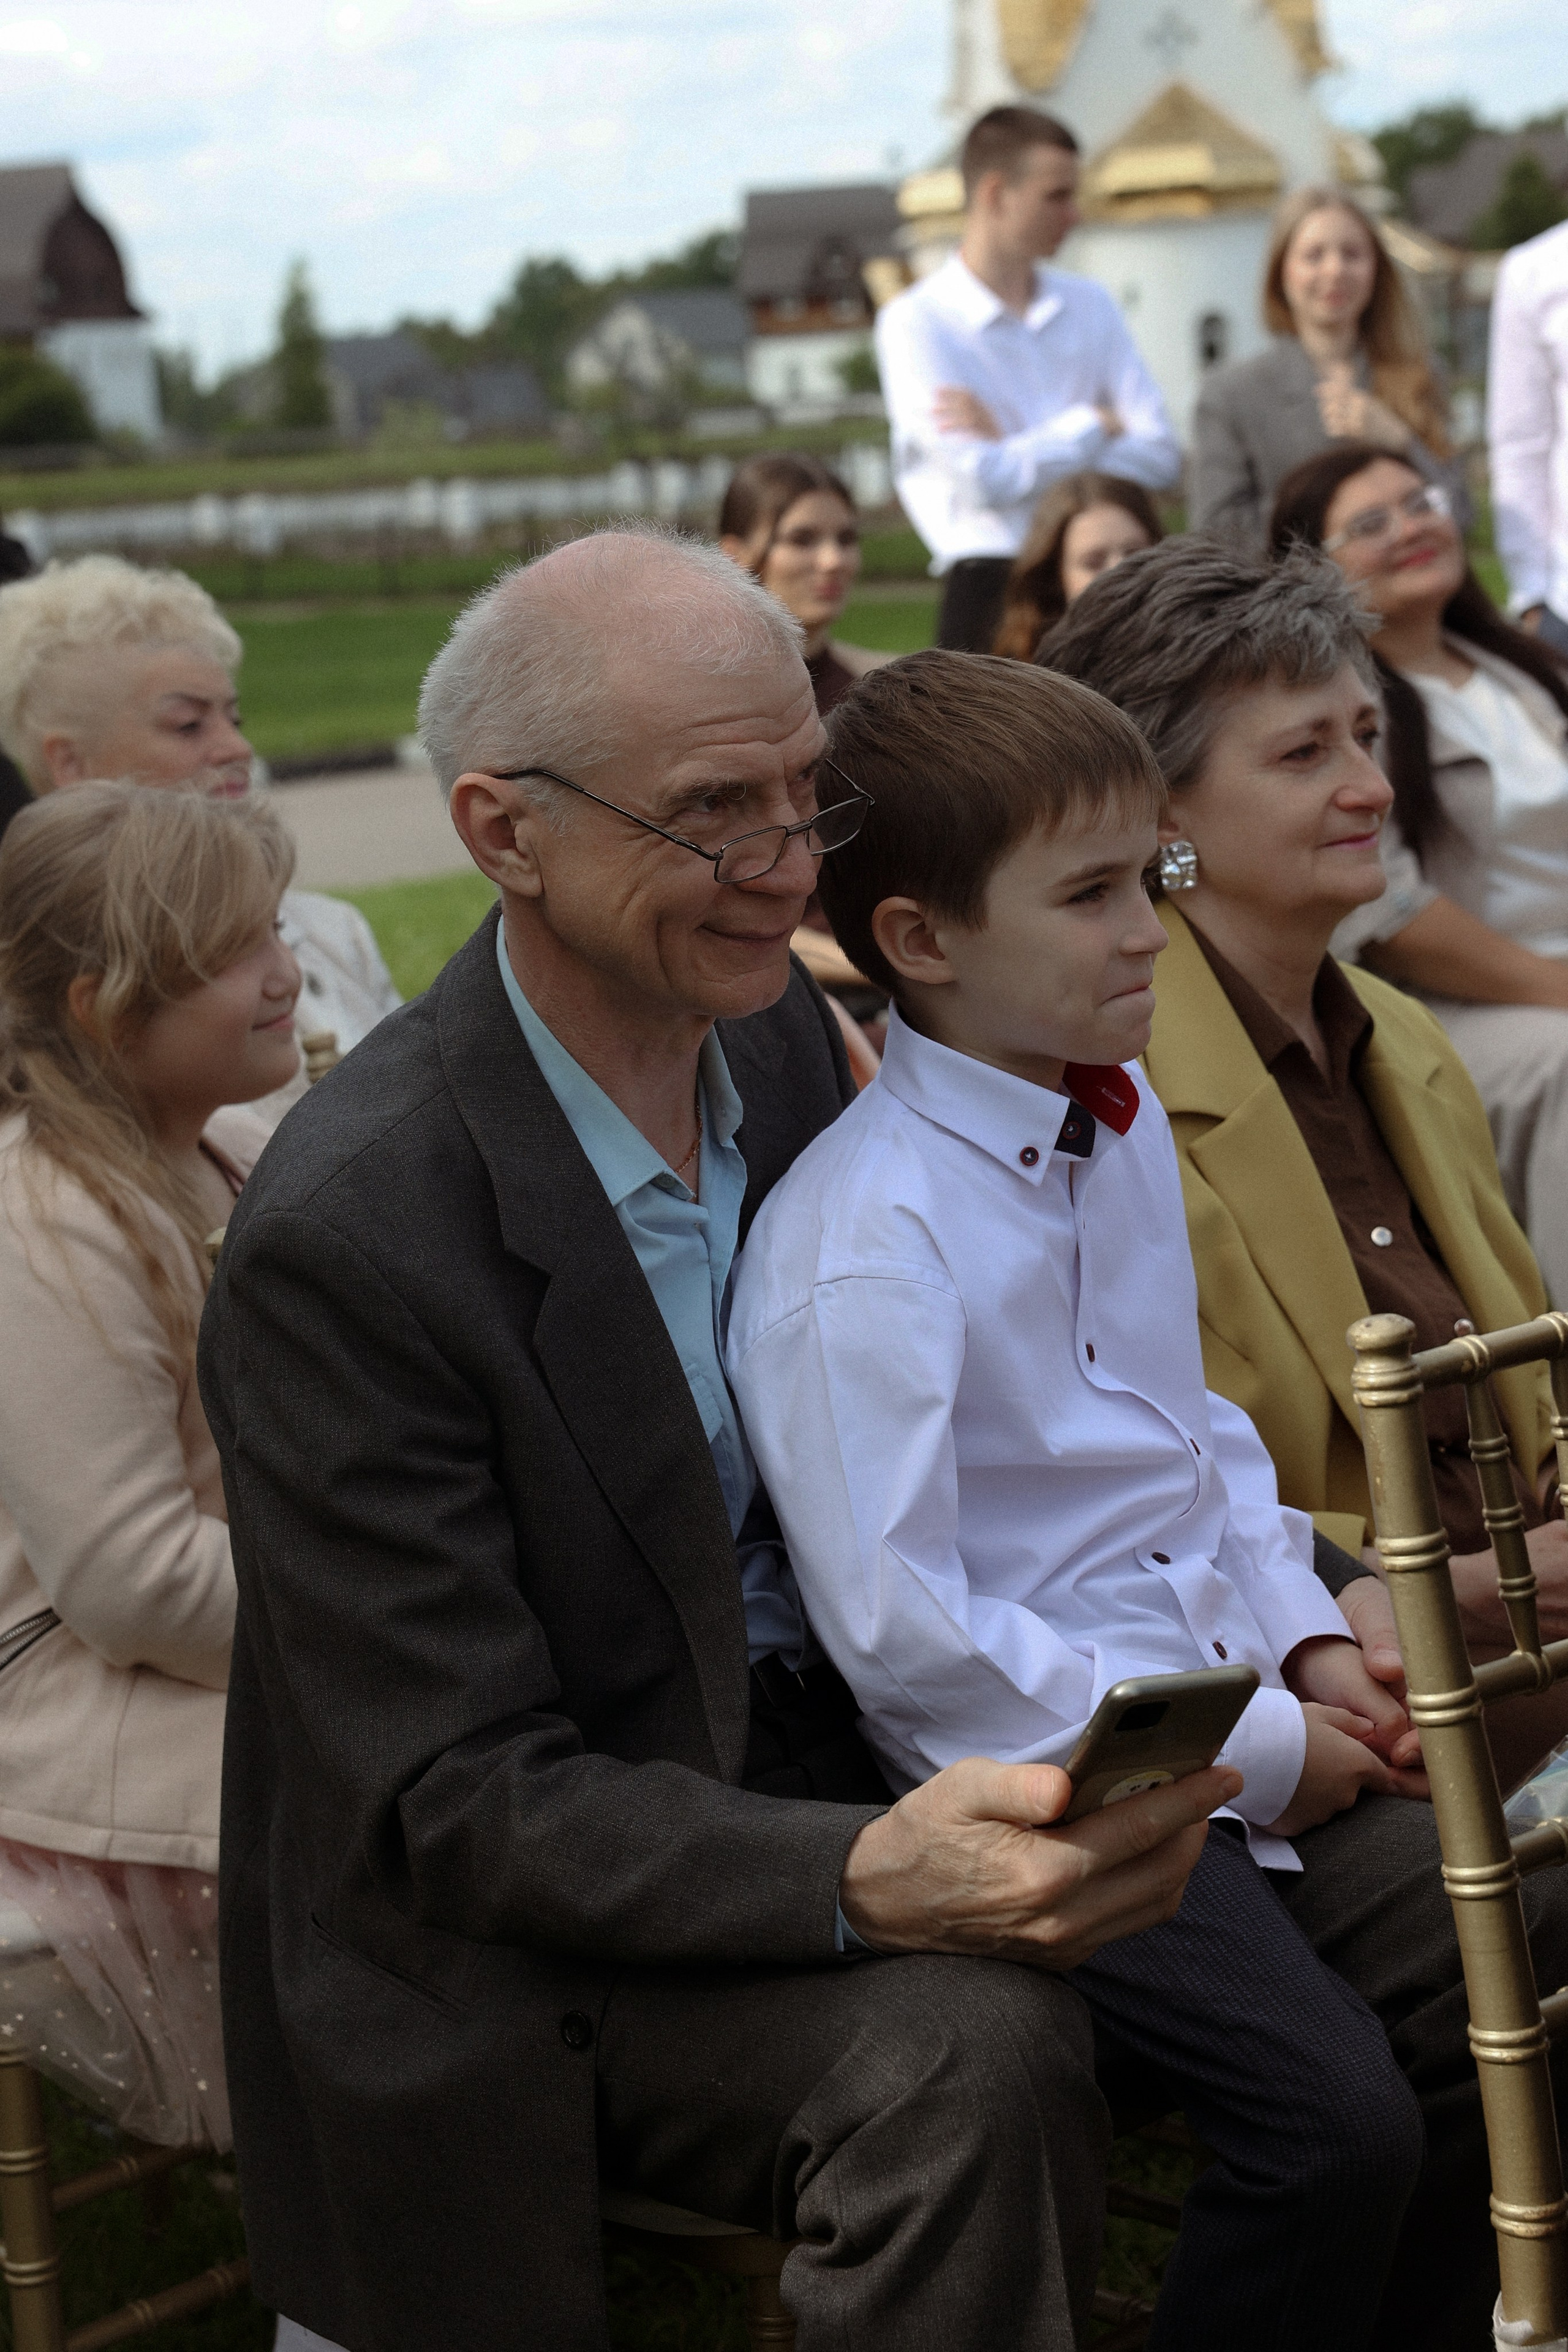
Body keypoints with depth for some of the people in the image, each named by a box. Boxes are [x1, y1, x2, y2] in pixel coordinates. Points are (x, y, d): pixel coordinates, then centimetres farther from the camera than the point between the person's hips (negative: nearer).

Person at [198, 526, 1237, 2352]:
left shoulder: (781, 1029, 0)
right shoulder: (346, 1237, -23)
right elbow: (455, 1803, -21)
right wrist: (863, 1879, -36)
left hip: (807, 1770, 7)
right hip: (512, 1947, -7)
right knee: (969, 2051, -32)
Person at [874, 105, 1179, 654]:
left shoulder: (1090, 305, 14)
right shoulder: (916, 321, -2)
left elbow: (1160, 458, 4)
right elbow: (987, 480, -14)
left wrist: (1016, 448, -7)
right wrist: (1096, 425, 1)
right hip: (990, 588, -4)